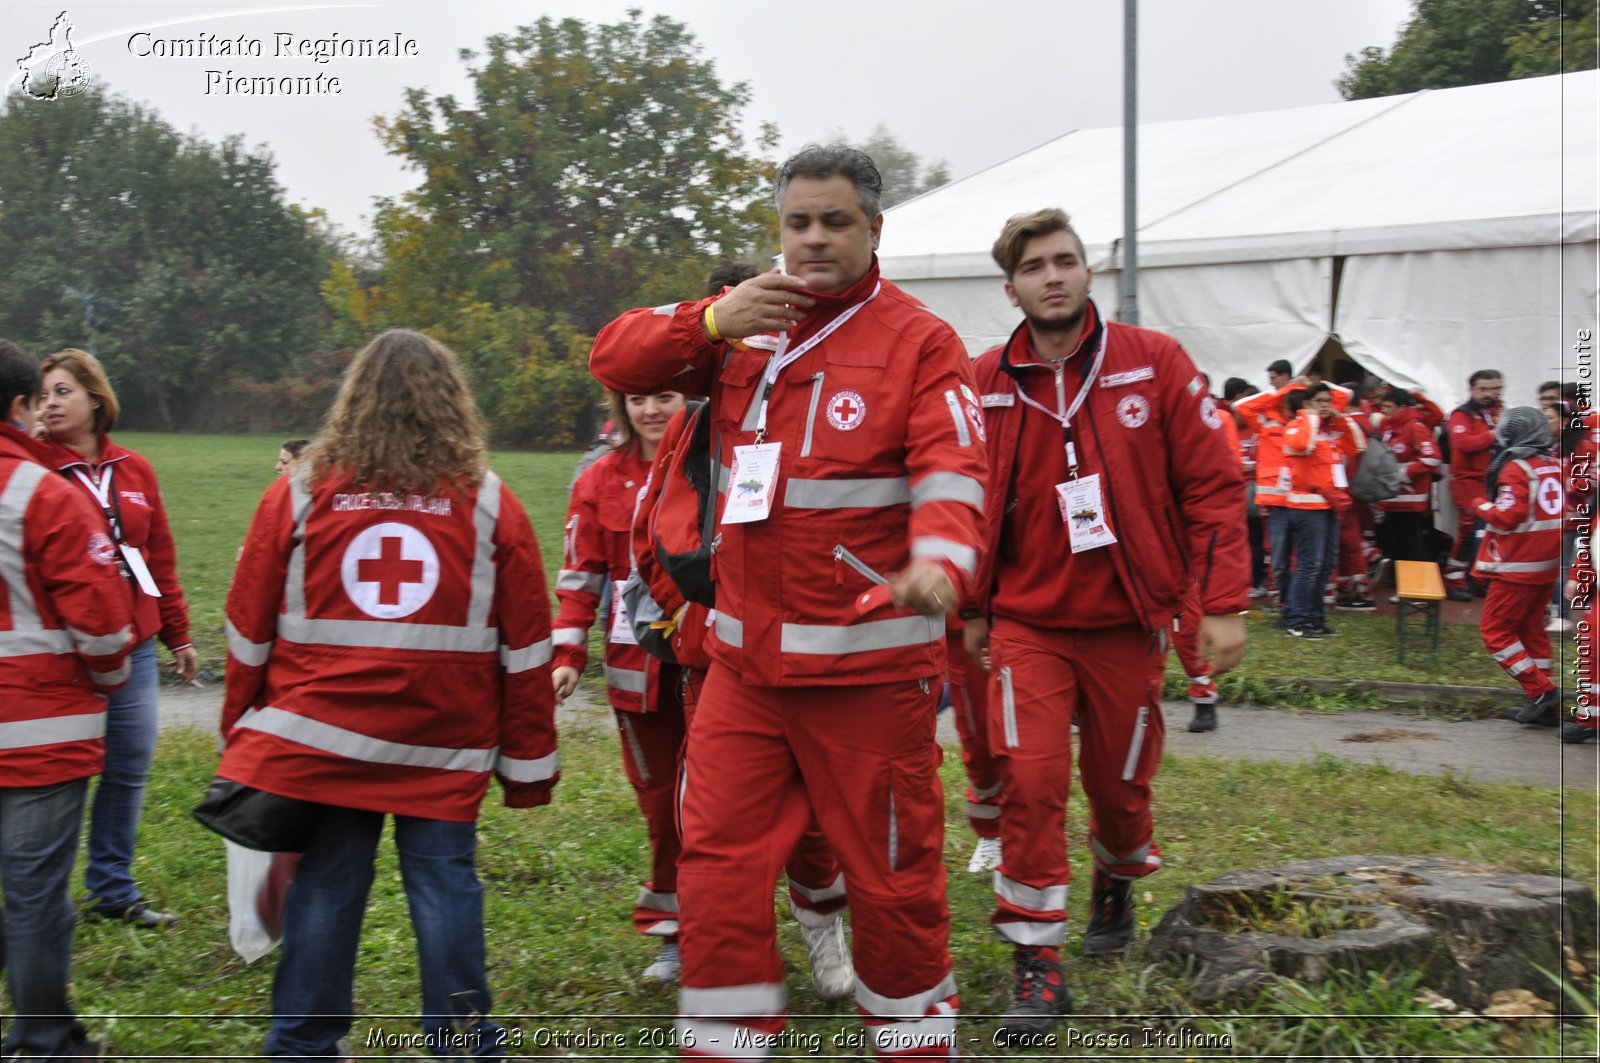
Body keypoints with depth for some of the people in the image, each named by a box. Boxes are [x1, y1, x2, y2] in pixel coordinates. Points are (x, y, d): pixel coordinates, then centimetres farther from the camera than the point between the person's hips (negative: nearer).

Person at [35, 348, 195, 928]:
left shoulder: (134, 470, 10)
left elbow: (161, 558, 15)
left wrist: (178, 635, 16)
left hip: (135, 646, 5)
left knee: (129, 771, 11)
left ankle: (113, 890, 26)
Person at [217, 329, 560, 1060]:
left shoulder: (296, 497, 0)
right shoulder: (490, 507, 0)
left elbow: (248, 635, 6)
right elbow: (525, 651, 1)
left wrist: (242, 735, 18)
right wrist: (530, 767, 8)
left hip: (318, 738, 1)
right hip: (444, 751, 0)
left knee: (323, 887, 8)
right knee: (444, 883, 6)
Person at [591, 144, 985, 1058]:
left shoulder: (921, 342, -6)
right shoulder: (747, 321, 10)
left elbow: (951, 475, -18)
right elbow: (616, 360, 6)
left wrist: (941, 563, -39)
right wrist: (710, 322, -12)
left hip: (870, 664, -4)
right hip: (746, 663, 4)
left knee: (892, 874, 8)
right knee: (717, 865, 7)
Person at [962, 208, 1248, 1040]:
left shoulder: (1154, 363, -5)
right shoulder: (984, 385, -2)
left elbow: (1213, 486, -4)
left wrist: (1223, 604, -9)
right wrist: (974, 610, 10)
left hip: (1127, 623, 0)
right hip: (1028, 623, 0)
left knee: (1119, 781, 13)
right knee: (1030, 782, -12)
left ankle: (1117, 882, 46)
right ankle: (1037, 964, 1)